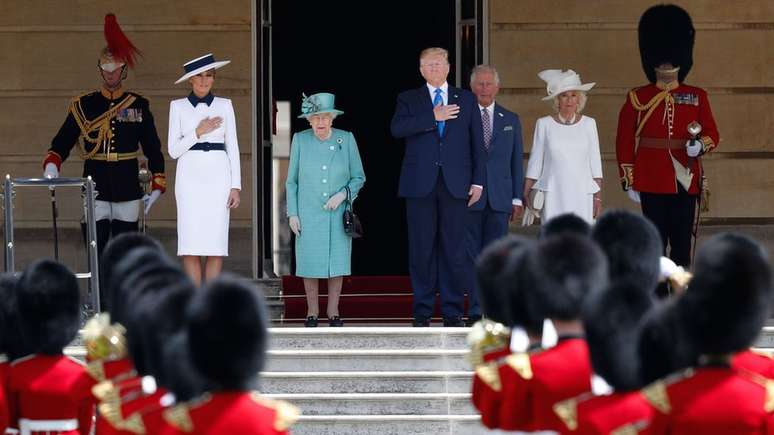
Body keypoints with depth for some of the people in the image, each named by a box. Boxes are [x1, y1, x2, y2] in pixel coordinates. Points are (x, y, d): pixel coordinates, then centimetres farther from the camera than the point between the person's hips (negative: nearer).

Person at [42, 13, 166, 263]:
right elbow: (61, 143, 3)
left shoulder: (138, 106, 5)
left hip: (128, 188, 0)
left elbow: (153, 148, 9)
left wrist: (157, 186, 6)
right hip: (95, 187, 0)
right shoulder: (83, 106, 4)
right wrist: (51, 167, -16)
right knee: (96, 251, -4)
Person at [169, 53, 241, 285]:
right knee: (191, 246, -5)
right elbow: (174, 150, 1)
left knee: (216, 244, -2)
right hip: (190, 176, -1)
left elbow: (232, 148, 7)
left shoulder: (224, 105, 8)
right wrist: (199, 132, -12)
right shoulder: (178, 107, 5)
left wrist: (236, 186, 0)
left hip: (218, 176, 1)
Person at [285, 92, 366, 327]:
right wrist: (292, 213, 0)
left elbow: (359, 177, 4)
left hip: (338, 213, 0)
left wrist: (342, 194, -13)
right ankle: (312, 311, 11)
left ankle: (333, 311, 10)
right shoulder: (300, 140, -1)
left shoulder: (346, 140, -1)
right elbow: (292, 180, 5)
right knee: (311, 262, 0)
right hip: (309, 213, 0)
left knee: (337, 262, 0)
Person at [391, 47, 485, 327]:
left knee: (454, 249, -1)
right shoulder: (409, 99, 10)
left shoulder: (466, 100, 13)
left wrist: (478, 181, 2)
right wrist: (433, 118, -13)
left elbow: (476, 142, 10)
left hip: (455, 185, 1)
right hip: (420, 184, 0)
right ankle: (422, 312, 5)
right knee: (421, 249, 0)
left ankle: (452, 312, 3)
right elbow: (397, 129, -9)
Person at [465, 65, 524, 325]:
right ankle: (476, 312, 0)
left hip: (500, 197, 2)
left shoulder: (510, 120, 14)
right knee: (472, 255, -2)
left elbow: (516, 160, 13)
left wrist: (517, 198, 7)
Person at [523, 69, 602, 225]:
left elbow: (595, 163, 10)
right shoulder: (544, 124, 4)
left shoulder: (588, 124, 8)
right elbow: (535, 162, 8)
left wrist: (598, 197, 5)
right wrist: (526, 194, 3)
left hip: (581, 195, 1)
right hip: (553, 195, -1)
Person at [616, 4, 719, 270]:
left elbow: (713, 135, 8)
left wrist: (700, 145, -16)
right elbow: (624, 142, 2)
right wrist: (629, 182, -2)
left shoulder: (697, 97, 7)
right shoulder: (637, 98, 2)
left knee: (682, 241, 4)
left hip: (686, 181, 2)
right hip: (652, 183, -2)